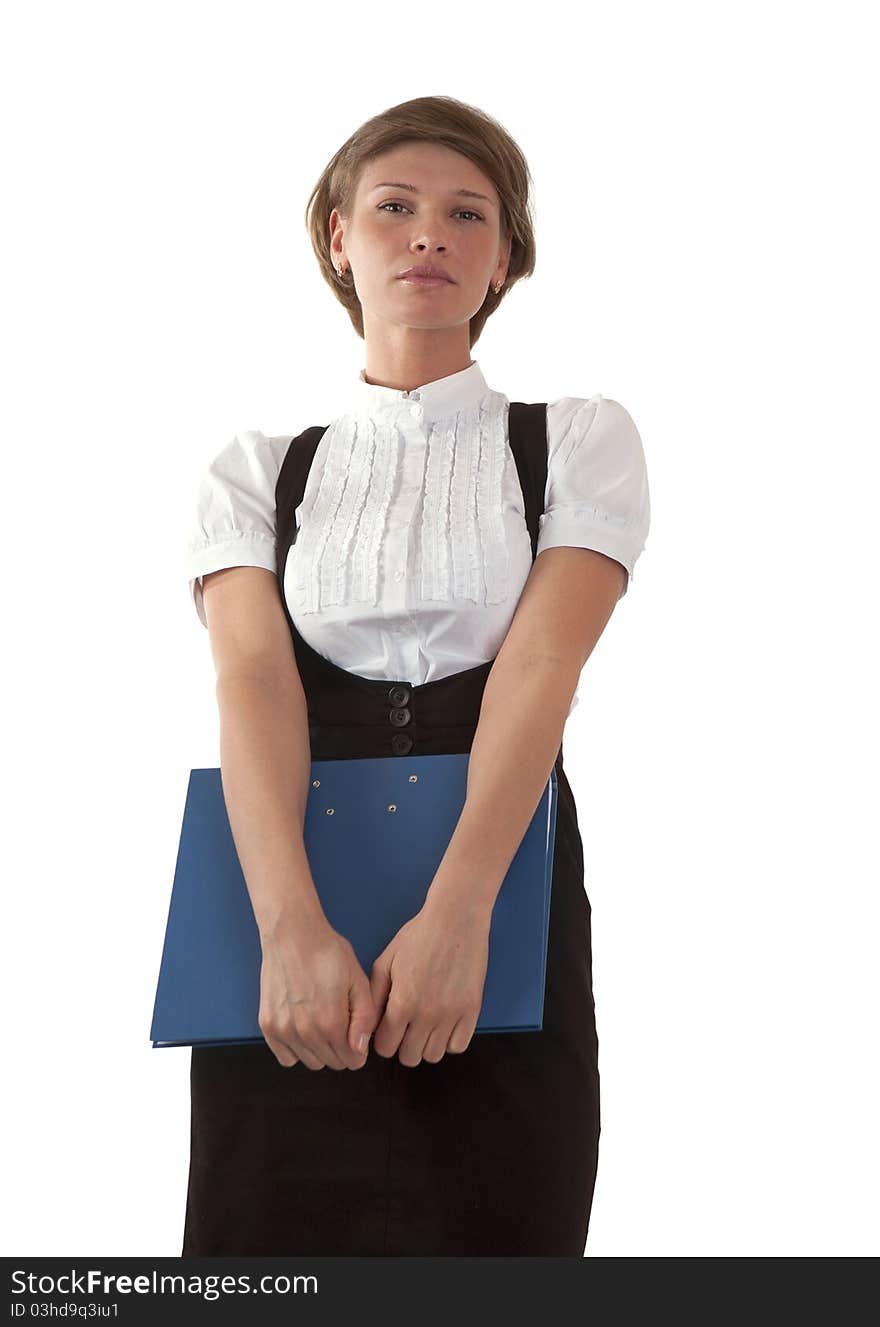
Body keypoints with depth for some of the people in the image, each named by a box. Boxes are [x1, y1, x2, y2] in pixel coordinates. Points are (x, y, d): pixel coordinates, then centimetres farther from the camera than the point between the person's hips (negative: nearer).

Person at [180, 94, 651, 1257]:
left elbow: (541, 663, -9)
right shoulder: (258, 467, 10)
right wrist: (291, 929, -24)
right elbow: (254, 678, -6)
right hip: (292, 910, 1)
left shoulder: (579, 440, 7)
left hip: (499, 901, -1)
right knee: (276, 1246, 1)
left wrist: (456, 915, -24)